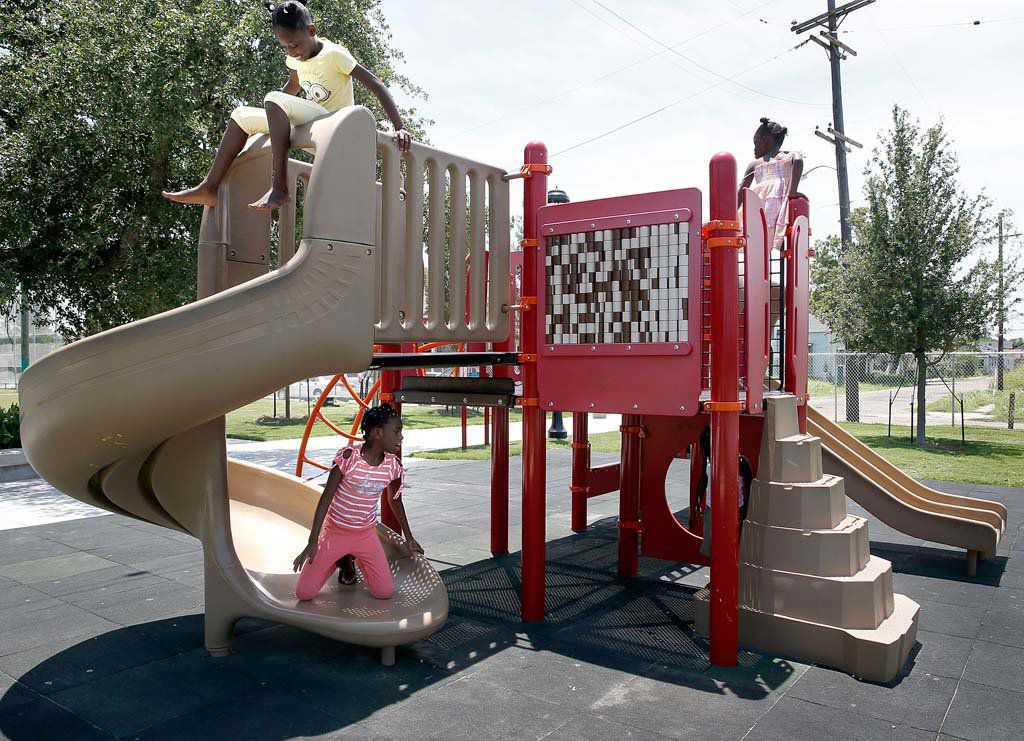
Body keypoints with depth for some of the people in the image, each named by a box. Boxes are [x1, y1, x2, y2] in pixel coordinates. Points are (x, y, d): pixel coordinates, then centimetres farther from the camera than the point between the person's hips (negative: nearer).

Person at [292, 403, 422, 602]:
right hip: (335, 532, -3)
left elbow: (395, 500, 10)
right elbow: (326, 498, -15)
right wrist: (312, 542, -17)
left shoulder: (393, 465, -8)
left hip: (367, 535, 3)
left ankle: (354, 559, 22)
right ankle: (340, 559, 24)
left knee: (385, 592, -6)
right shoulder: (349, 456, -21)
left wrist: (409, 538, 16)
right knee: (303, 593, -4)